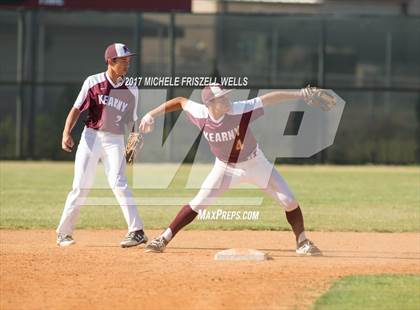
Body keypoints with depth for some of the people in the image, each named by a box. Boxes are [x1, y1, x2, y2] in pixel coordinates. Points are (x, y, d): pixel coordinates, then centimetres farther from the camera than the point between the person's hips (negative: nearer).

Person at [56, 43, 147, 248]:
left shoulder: (131, 90, 6)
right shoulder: (93, 82, -1)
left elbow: (132, 121, 12)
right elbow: (76, 110, -2)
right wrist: (66, 133, -15)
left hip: (115, 140, 1)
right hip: (91, 137, -1)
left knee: (118, 183, -17)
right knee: (80, 186, -1)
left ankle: (137, 231, -19)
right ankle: (63, 232, 12)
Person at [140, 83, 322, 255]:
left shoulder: (238, 110, -30)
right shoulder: (200, 115, -22)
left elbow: (269, 99, -33)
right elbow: (180, 101, -5)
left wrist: (301, 94, -40)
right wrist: (151, 115, -8)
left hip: (255, 163, -1)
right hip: (225, 167, 1)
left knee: (289, 201, -6)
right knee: (198, 203, -7)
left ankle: (302, 242, 14)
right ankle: (164, 239, 5)